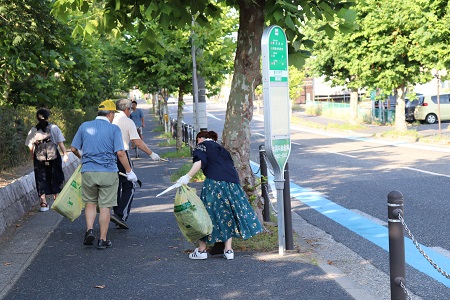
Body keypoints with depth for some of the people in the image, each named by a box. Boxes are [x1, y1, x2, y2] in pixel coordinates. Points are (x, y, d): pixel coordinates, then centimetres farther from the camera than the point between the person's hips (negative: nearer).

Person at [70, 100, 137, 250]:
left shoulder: (85, 126, 6)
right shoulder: (114, 129, -5)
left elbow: (74, 148, 10)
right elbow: (120, 153, -11)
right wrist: (129, 172, -2)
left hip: (88, 171, 3)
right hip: (108, 173, -3)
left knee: (90, 202, 20)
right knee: (105, 206, 5)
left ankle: (89, 230, 4)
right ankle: (103, 240, 9)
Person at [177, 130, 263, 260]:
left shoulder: (202, 145, 11)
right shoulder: (221, 148, 30)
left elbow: (200, 162, -8)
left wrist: (188, 176, -16)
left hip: (214, 182, -6)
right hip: (232, 181, 6)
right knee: (228, 214, 13)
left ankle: (201, 250, 8)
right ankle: (228, 250, 11)